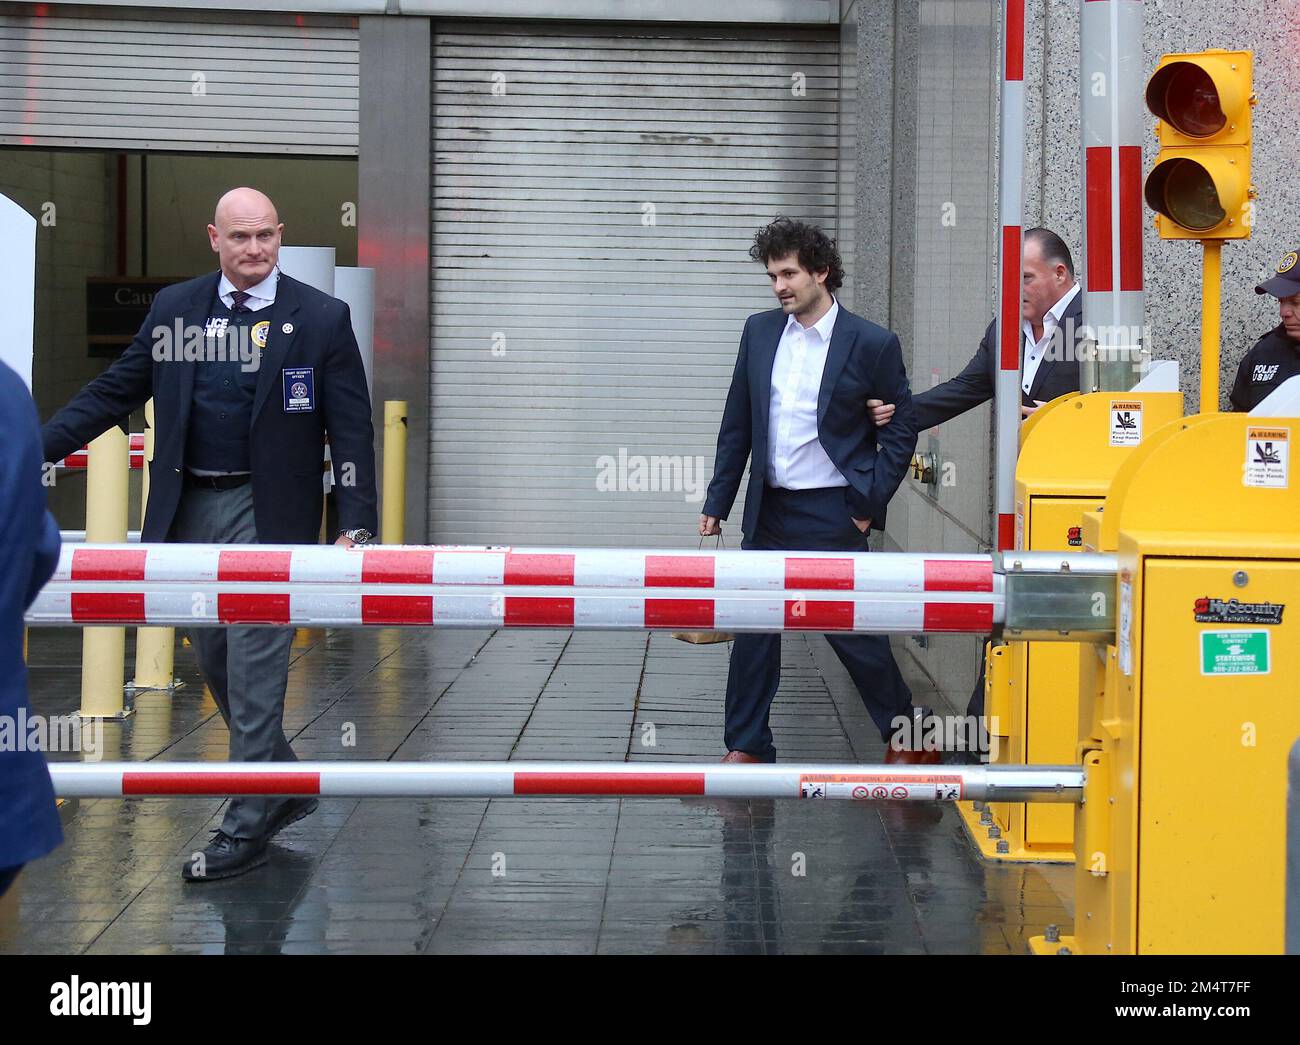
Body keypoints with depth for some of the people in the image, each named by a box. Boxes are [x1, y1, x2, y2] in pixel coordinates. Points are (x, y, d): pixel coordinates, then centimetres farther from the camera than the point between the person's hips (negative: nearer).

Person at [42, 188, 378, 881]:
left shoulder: (321, 318, -3)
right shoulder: (173, 308, 8)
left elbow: (350, 429, -4)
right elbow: (113, 393, 11)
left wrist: (356, 526, -11)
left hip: (266, 512, -5)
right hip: (190, 508, 5)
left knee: (254, 667, -5)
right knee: (214, 660, 14)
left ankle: (245, 830, 4)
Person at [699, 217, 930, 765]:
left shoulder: (872, 344, -7)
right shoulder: (759, 331, 6)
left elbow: (902, 430, 0)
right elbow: (736, 425, 12)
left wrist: (869, 505, -6)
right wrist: (717, 502, 10)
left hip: (831, 515, -5)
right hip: (769, 511, 5)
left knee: (853, 630, 1)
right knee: (753, 628, 8)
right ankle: (746, 747, 20)